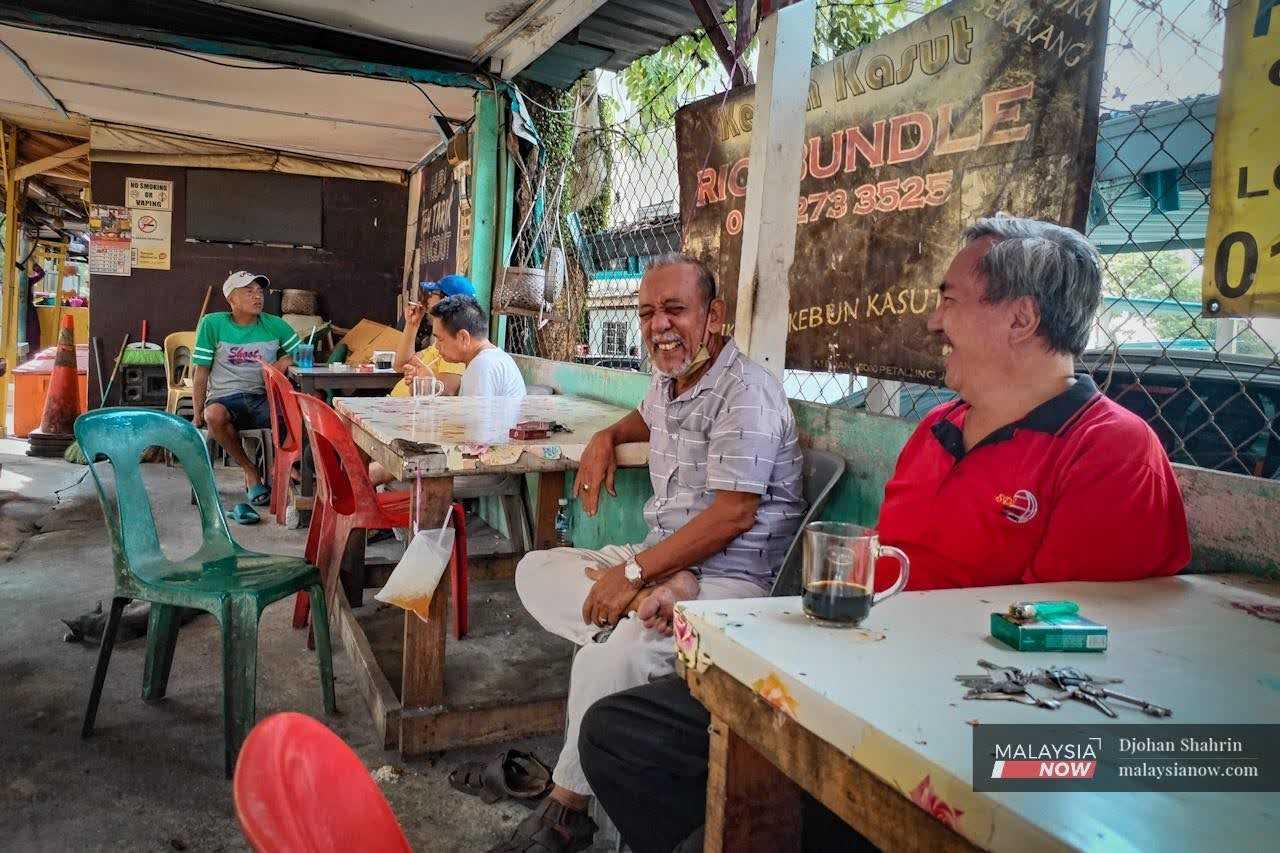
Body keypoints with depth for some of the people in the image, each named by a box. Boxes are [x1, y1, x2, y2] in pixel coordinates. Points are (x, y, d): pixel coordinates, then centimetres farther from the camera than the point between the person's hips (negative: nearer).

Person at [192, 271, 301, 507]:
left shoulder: (274, 325, 8)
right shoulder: (212, 324, 3)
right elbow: (201, 372, 5)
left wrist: (284, 361, -6)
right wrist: (198, 414, 2)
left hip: (263, 398, 1)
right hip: (225, 398, -1)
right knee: (214, 415, -37)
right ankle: (250, 470, -14)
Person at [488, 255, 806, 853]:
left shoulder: (745, 392, -15)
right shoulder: (666, 382, 12)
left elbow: (734, 515, -23)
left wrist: (633, 572, -20)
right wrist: (607, 438, 17)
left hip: (728, 578, -9)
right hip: (661, 562, 10)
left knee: (606, 663, -29)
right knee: (536, 572, 8)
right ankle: (651, 605, -12)